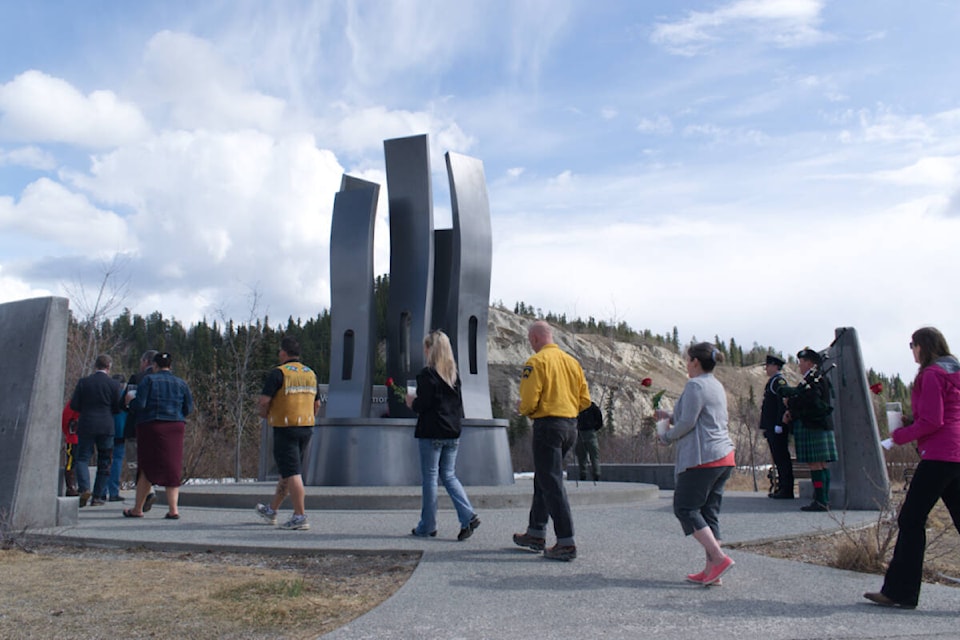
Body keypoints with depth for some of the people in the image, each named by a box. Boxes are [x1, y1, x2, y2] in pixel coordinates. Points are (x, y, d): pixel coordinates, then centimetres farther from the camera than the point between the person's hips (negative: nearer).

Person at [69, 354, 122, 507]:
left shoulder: (83, 382, -1)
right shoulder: (113, 384, -2)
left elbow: (74, 405, -1)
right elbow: (117, 409, 0)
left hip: (86, 426, 0)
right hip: (106, 427, 0)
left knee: (82, 458, 7)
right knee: (104, 463, 7)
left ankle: (84, 488, -15)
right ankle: (97, 496, 8)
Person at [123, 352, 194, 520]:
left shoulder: (148, 380, -5)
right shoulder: (181, 383, 7)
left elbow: (139, 404, -12)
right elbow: (189, 409, 6)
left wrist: (130, 400, 9)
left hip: (151, 426, -3)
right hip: (175, 429, 3)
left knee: (146, 468, 7)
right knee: (172, 468, 5)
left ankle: (138, 509, 18)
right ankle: (173, 509, -2)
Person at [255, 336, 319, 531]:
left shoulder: (278, 372, -10)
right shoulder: (310, 373, 12)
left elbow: (264, 401, -14)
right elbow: (317, 404, 16)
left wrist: (264, 414, 5)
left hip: (285, 428, -7)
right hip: (306, 428, 7)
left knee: (292, 473, -6)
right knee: (287, 471, 17)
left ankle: (300, 517, -9)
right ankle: (271, 510, 33)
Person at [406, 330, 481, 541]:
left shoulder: (427, 374, -12)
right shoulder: (454, 373, 9)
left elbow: (423, 404, -16)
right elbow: (458, 403, 13)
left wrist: (412, 402, 3)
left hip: (431, 432, -6)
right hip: (452, 432, 7)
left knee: (429, 478, 4)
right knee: (449, 476, 13)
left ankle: (427, 525, 12)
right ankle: (468, 516, -2)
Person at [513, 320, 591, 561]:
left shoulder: (536, 362, -11)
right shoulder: (572, 361, 11)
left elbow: (529, 402, -15)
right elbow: (585, 400, 11)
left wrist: (521, 408, 6)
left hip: (547, 426, -8)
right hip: (570, 426, 8)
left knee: (552, 484, -4)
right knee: (543, 480, 19)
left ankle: (566, 543, -5)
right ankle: (536, 534, 28)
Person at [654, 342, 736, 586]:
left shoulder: (696, 385, -11)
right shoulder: (717, 386, 19)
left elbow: (687, 423, -15)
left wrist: (666, 437, 1)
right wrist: (669, 416, 25)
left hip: (703, 458, -9)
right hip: (724, 457, 10)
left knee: (685, 508, -2)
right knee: (709, 511, 9)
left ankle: (719, 558, -10)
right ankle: (711, 570, 8)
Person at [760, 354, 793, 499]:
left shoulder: (779, 380, -10)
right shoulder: (772, 381, 20)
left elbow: (783, 403, -19)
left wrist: (778, 425, -23)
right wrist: (766, 427, 20)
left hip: (777, 428, -10)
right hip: (772, 427, 10)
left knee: (782, 457, -7)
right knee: (778, 457, 12)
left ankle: (786, 491, -4)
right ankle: (782, 488, 18)